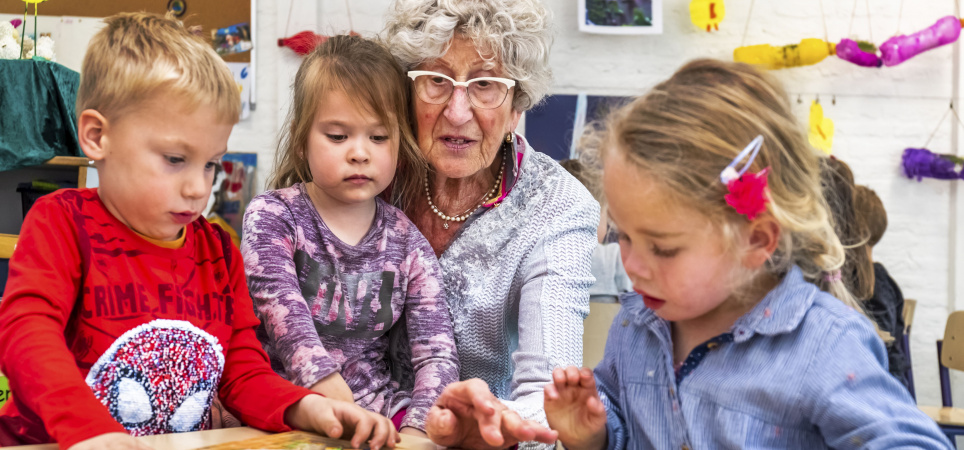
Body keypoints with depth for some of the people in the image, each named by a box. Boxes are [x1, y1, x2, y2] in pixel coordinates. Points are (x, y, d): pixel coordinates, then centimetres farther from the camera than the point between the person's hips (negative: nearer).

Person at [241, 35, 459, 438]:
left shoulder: (406, 242, 7)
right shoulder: (271, 218, -2)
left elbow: (437, 350, -2)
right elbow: (288, 325, -16)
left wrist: (418, 428, -22)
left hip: (382, 409, 4)